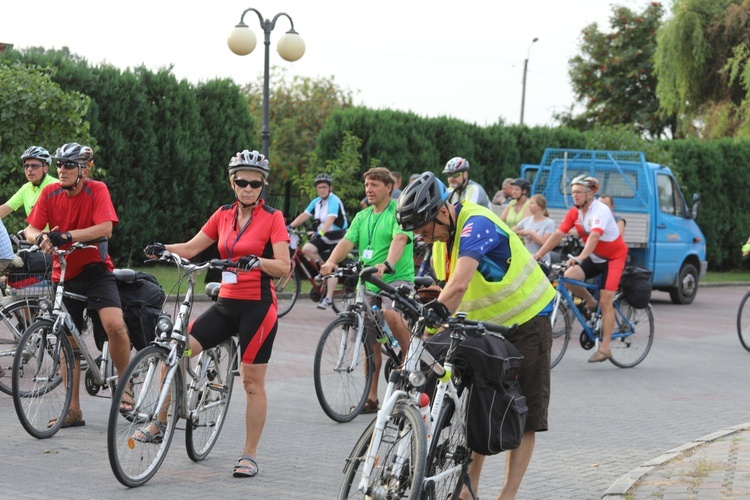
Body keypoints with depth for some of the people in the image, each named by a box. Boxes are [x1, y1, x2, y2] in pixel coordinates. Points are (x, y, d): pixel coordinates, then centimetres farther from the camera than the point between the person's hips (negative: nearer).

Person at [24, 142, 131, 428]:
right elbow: (31, 230, -6)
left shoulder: (97, 190, -11)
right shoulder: (50, 193, -2)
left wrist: (67, 235, -35)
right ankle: (73, 411, 16)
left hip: (95, 271, -3)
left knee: (115, 325, -25)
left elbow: (105, 228, -24)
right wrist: (40, 238, -31)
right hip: (64, 274, 3)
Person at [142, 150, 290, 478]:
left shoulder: (272, 218, -5)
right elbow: (191, 248, 9)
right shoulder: (224, 215, 9)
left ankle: (250, 455, 10)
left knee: (252, 382, 0)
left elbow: (284, 267, -12)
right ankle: (160, 424, 2)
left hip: (257, 306, -5)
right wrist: (162, 249, -9)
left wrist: (257, 262, -31)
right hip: (226, 303, 5)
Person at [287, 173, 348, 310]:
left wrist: (321, 232, -46)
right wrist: (290, 226, -12)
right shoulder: (316, 202, 6)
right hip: (324, 237, 7)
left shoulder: (334, 201, -16)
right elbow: (304, 215, 1)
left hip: (338, 237, -7)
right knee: (307, 249, -16)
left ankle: (328, 298, -12)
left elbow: (330, 219, -31)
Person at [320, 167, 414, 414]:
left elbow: (399, 239, -23)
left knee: (390, 314, -37)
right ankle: (371, 398, 13)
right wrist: (331, 262, -20)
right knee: (371, 343, 7)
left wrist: (387, 264, -42)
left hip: (398, 278, -6)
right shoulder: (362, 217, 15)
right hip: (368, 283, 6)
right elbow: (347, 241, 1)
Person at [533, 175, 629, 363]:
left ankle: (605, 348, -7)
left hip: (614, 257, -6)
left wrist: (580, 258, -53)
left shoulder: (601, 210, -25)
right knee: (569, 276, -21)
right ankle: (590, 302, 6)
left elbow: (594, 236, -39)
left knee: (605, 302, -13)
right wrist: (538, 254, -16)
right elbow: (558, 234, -7)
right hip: (594, 257, 6)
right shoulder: (574, 213, -4)